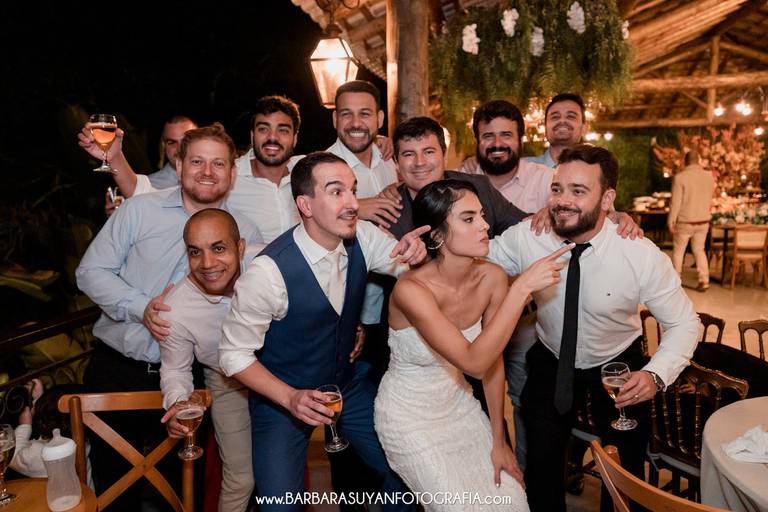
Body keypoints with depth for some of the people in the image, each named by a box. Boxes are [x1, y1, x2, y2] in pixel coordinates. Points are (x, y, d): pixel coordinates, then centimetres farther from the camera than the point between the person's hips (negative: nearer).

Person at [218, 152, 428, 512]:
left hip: (348, 384, 5)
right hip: (282, 396, -4)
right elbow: (234, 354, -18)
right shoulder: (269, 271, -28)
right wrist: (290, 398, -30)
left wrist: (415, 249, -24)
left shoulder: (363, 239, -13)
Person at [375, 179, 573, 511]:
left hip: (458, 404, 5)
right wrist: (522, 287, -40)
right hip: (409, 417, -5)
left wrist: (498, 440, 3)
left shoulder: (492, 278, -13)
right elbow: (475, 363, -38)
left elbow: (494, 361, -3)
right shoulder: (411, 289, -30)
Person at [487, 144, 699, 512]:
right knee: (542, 467, 5)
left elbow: (684, 323, -14)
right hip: (550, 363, 1)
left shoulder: (641, 255, -26)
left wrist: (657, 375, -30)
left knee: (626, 473, 12)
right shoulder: (524, 238, -23)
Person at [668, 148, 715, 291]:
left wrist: (671, 221, -10)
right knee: (699, 250, 15)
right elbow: (709, 199, 8)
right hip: (703, 221, 4)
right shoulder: (709, 176, 0)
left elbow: (676, 202, -15)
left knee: (678, 250, 11)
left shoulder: (680, 177, -15)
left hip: (685, 221, -4)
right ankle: (704, 280, 10)